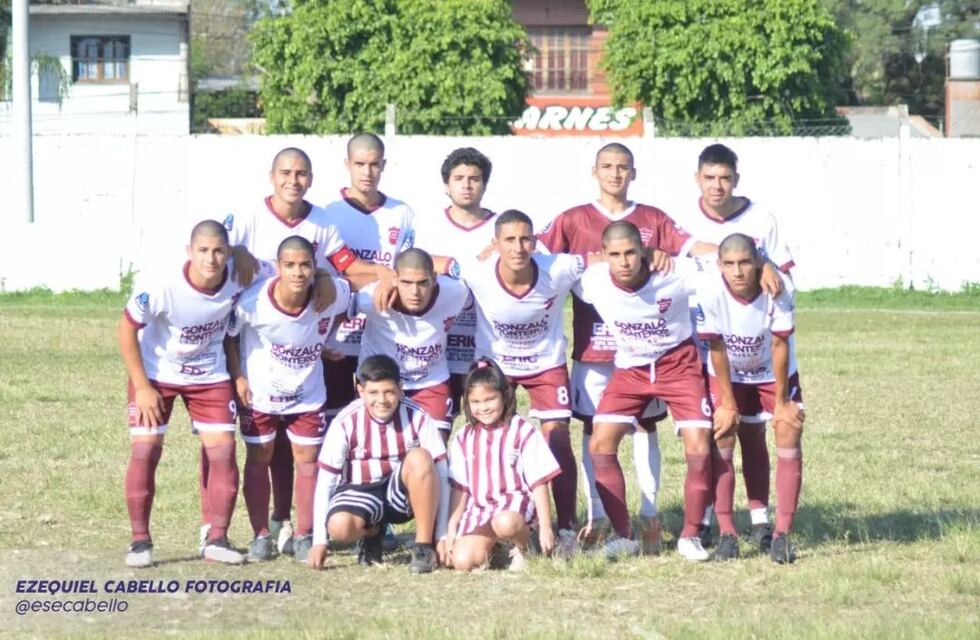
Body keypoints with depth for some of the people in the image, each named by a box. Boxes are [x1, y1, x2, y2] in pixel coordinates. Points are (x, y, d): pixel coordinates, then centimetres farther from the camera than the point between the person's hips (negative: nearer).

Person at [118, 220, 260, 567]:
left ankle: (216, 539, 2)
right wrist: (141, 387, -16)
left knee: (223, 449, -8)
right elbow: (127, 330, -16)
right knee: (145, 450, -9)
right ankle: (140, 541, 2)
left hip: (210, 376, 2)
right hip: (156, 374, -2)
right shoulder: (160, 287, -30)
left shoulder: (237, 281, -22)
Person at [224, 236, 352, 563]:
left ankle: (304, 536, 15)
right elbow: (229, 334, -11)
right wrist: (238, 377, -12)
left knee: (308, 458, 4)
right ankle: (261, 536, 16)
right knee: (258, 459, 6)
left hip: (307, 394, 1)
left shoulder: (332, 296, -25)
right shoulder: (254, 303, -29)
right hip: (260, 392, -1)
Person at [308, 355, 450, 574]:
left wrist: (443, 536, -15)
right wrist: (319, 541, -12)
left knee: (420, 458, -32)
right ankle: (372, 533, 7)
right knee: (340, 526, -33)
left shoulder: (418, 418, -15)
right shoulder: (345, 423, -15)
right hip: (361, 490, 0)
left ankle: (424, 545, -17)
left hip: (403, 492, 0)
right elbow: (325, 481, -10)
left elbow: (440, 475, -12)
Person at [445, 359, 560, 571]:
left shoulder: (523, 432, -3)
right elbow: (460, 488, 13)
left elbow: (539, 483, -3)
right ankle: (489, 545, 13)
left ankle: (522, 545, -5)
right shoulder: (464, 438, 10)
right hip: (478, 509, 4)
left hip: (515, 503, -4)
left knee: (505, 522, -40)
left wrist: (545, 527, -7)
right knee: (462, 561, -20)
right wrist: (451, 529, 7)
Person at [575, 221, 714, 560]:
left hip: (678, 364, -2)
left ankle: (690, 536, 3)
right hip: (630, 369, 2)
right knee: (600, 444, -11)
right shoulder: (592, 281, -20)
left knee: (699, 449, -15)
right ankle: (624, 536, 0)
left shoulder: (674, 276, -26)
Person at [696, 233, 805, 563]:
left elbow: (779, 345, -21)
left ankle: (782, 534, -7)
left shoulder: (779, 288, -31)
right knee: (721, 440, -11)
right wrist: (727, 403, -13)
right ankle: (726, 534, -5)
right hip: (727, 374, 0)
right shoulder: (710, 293, -31)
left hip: (774, 372, 0)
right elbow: (717, 349, -19)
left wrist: (781, 402, -14)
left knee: (789, 434, -10)